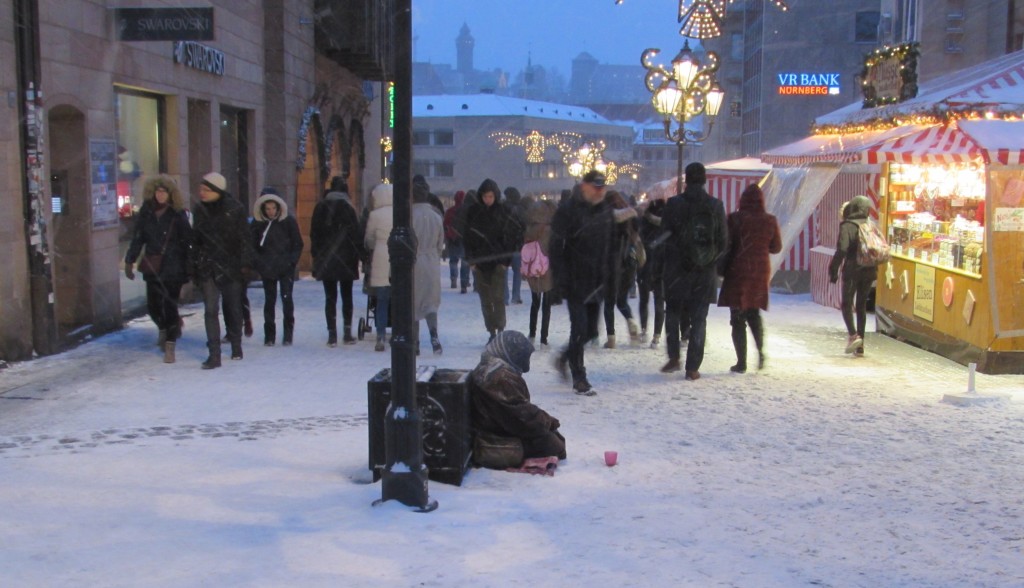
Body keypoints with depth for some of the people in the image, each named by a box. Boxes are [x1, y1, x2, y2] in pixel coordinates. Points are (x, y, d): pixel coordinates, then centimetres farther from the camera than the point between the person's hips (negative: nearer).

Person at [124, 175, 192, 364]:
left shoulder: (177, 215, -3)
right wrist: (129, 261, 6)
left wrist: (188, 268, -7)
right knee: (153, 304, 4)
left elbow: (187, 240, -3)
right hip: (152, 268, 3)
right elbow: (137, 238, 10)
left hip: (173, 268, -3)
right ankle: (164, 328, 37)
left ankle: (170, 346, 5)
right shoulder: (146, 213, 5)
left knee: (169, 305, -5)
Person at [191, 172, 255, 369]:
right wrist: (194, 265, 9)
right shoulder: (199, 210, 4)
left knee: (233, 307, 11)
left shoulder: (234, 209, -6)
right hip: (207, 267, 2)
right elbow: (195, 239, 11)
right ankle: (214, 354, -6)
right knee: (210, 309, -7)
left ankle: (236, 346, 30)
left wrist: (246, 264, -8)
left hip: (231, 265, -2)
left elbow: (245, 238, -4)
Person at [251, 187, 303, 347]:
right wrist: (258, 262, -5)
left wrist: (292, 261, -7)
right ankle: (269, 335, 13)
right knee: (269, 300, 5)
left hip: (286, 268, -2)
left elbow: (298, 245, 3)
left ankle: (288, 334, 6)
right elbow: (253, 245, 7)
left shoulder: (289, 222, -3)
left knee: (286, 298, -6)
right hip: (267, 268, 2)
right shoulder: (258, 223, 0)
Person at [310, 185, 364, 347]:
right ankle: (348, 333, 9)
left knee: (330, 298, 4)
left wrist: (316, 255, 11)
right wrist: (359, 255, -1)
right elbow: (357, 234, -7)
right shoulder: (348, 207, -5)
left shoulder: (320, 208, 4)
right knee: (347, 297, 9)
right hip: (346, 260, -1)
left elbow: (314, 234, 6)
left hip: (325, 261, 2)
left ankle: (332, 335, 0)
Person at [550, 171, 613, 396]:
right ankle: (579, 378, 4)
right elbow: (556, 247, -13)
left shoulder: (606, 210, 9)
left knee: (591, 330, 12)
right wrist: (561, 279, -18)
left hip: (596, 282, 6)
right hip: (575, 282, -6)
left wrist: (608, 276, 12)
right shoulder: (568, 210, -11)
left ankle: (565, 358, 35)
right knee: (580, 328, -7)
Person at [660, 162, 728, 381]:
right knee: (699, 318, 6)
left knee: (673, 313, 16)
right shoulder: (716, 206, -2)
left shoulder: (673, 204, -7)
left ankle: (674, 358, 8)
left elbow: (664, 236, -4)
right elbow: (723, 241, 1)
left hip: (677, 270, -1)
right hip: (705, 272, 1)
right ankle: (692, 367, 3)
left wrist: (664, 265, 10)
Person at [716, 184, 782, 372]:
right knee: (754, 314, 21)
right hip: (761, 272, 3)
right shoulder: (770, 221, 0)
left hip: (738, 271, -3)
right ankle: (760, 351, 2)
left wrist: (722, 270, 2)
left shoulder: (735, 219, -9)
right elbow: (776, 247, 10)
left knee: (738, 317, 2)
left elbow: (725, 245, -8)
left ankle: (741, 362, 0)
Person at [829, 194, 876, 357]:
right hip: (869, 271, 5)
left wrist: (834, 270, -14)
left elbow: (842, 249, -19)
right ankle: (860, 345, 12)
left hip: (852, 271, -5)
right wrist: (874, 268, 14)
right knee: (862, 305, 11)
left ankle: (853, 334, -14)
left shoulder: (847, 226, -9)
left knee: (846, 303, 7)